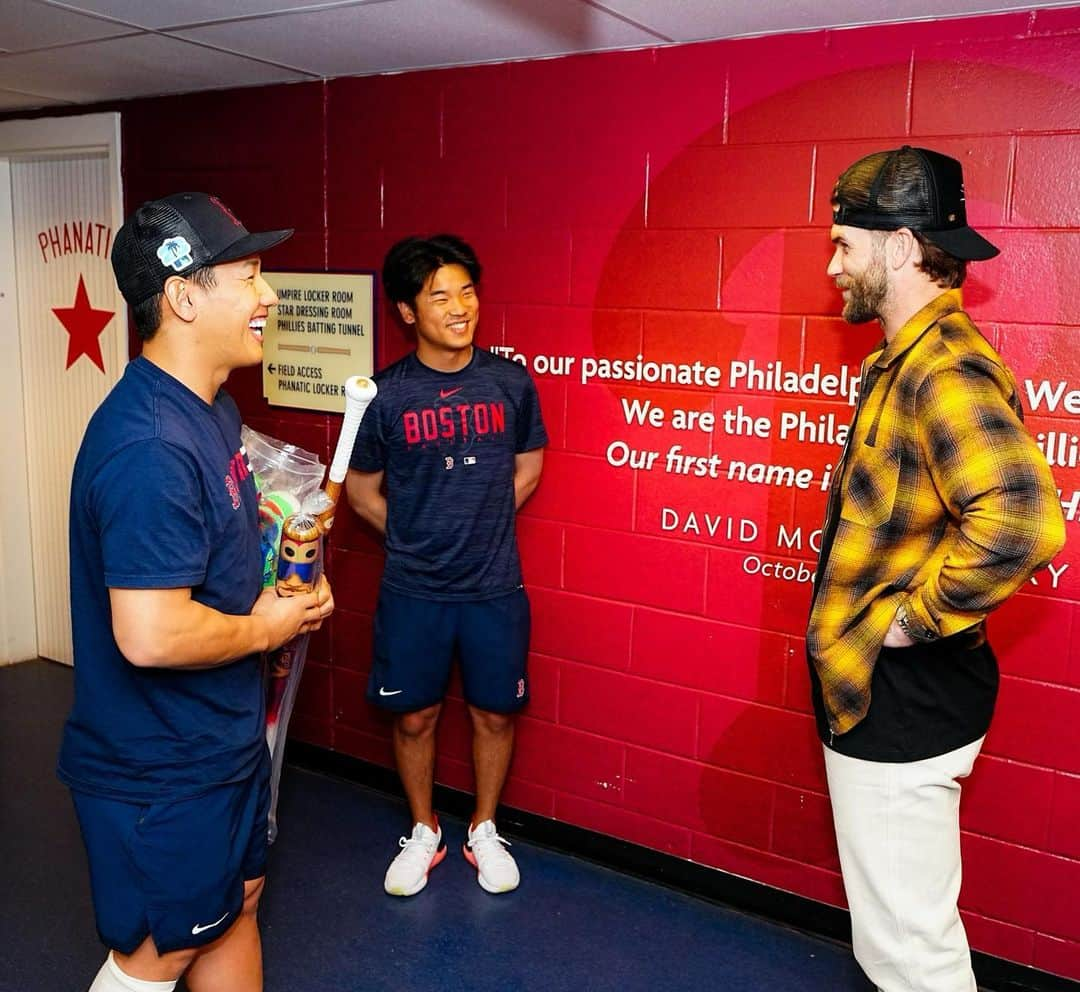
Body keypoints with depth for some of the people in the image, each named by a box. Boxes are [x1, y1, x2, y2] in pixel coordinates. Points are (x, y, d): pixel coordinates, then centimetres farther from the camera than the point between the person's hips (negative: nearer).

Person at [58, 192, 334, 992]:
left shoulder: (212, 408, 3)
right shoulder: (150, 445, -29)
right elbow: (150, 635, -35)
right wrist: (264, 629, -17)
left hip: (224, 739, 9)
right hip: (162, 769, -9)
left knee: (237, 902, 24)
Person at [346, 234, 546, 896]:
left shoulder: (511, 383, -4)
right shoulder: (386, 395, -8)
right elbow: (361, 489, 4)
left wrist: (479, 526, 6)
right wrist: (415, 539, 2)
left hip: (494, 587, 1)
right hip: (412, 592, 0)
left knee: (495, 712, 12)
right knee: (414, 716, 12)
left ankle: (485, 829, 35)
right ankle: (424, 834, 35)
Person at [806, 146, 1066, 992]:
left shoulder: (943, 367, -22)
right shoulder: (909, 356, 11)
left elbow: (1022, 518, -36)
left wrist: (914, 617, -25)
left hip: (902, 702, -10)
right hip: (881, 695, 10)